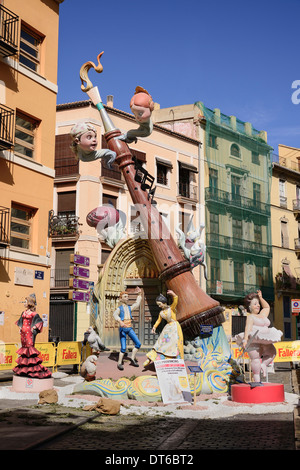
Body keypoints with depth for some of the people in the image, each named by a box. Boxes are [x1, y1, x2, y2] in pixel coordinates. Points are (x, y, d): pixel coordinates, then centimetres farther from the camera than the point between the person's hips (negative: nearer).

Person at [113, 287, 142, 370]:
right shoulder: (119, 308, -4)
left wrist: (139, 294, 28)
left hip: (130, 329, 5)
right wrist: (120, 322, -42)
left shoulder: (129, 308, 14)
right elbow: (115, 315, -24)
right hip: (122, 329, -5)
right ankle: (119, 363, 6)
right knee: (123, 348, -10)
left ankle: (132, 358, 13)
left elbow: (137, 304, 28)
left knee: (138, 344, -5)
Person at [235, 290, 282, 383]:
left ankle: (263, 365, 11)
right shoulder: (250, 317, -2)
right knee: (256, 359, -12)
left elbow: (267, 307, 39)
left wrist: (260, 298, 28)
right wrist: (245, 339, -30)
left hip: (264, 342, 8)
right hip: (254, 341, -8)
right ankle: (257, 380, -10)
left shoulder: (262, 315, 23)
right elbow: (247, 328, -17)